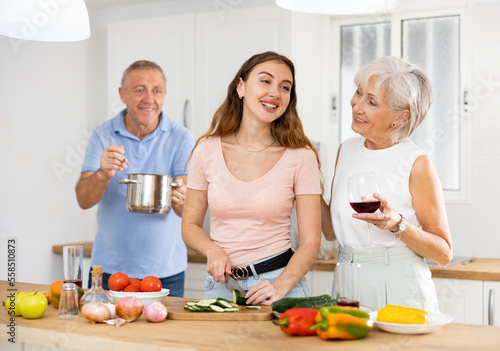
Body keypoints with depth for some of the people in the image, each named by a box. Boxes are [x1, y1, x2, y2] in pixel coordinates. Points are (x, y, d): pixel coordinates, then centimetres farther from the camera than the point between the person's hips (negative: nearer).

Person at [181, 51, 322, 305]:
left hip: (280, 279, -1)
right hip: (221, 282, 2)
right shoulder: (208, 150, 1)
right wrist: (213, 251, -10)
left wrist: (280, 287, -17)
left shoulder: (301, 157, -4)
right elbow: (190, 225, 9)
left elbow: (310, 242, -4)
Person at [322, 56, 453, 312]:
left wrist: (397, 225, -23)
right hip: (347, 284, 5)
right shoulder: (347, 150, 4)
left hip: (398, 290, -4)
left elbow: (444, 253, -9)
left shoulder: (417, 164, -12)